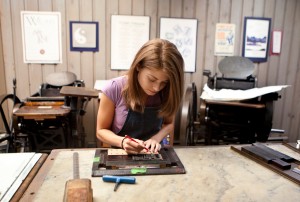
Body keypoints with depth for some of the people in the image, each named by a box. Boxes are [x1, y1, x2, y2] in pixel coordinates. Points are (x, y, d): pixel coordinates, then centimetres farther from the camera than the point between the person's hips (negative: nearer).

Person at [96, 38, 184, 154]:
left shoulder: (166, 93, -9)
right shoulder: (114, 89, -16)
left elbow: (169, 123, 6)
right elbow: (101, 130, -7)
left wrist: (155, 138, -13)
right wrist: (122, 141, -25)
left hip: (154, 154, 2)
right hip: (122, 155, -1)